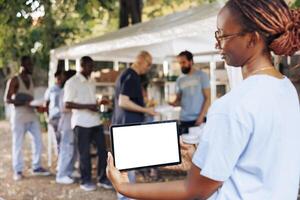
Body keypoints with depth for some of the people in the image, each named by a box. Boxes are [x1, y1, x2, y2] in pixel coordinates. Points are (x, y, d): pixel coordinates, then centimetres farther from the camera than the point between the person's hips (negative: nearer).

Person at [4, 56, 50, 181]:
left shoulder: (30, 79, 12)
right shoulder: (14, 80, -8)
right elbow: (7, 99, -12)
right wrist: (23, 102, -25)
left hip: (31, 115, 6)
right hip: (18, 117, -6)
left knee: (38, 141, 5)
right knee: (18, 144, 1)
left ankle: (36, 167, 16)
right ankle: (18, 170, 12)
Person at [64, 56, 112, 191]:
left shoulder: (91, 83, 16)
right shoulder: (72, 82, -7)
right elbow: (67, 104, -14)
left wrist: (100, 102, 8)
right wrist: (88, 106, -20)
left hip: (95, 121, 7)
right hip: (81, 123, -7)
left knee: (102, 149, 7)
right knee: (84, 153, 1)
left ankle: (103, 179, 18)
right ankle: (85, 181, 14)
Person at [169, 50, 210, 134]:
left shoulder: (202, 75, -1)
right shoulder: (179, 80, 10)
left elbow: (208, 98, -4)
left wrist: (201, 116, -13)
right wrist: (174, 103, -8)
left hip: (199, 119, -3)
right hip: (184, 120, 3)